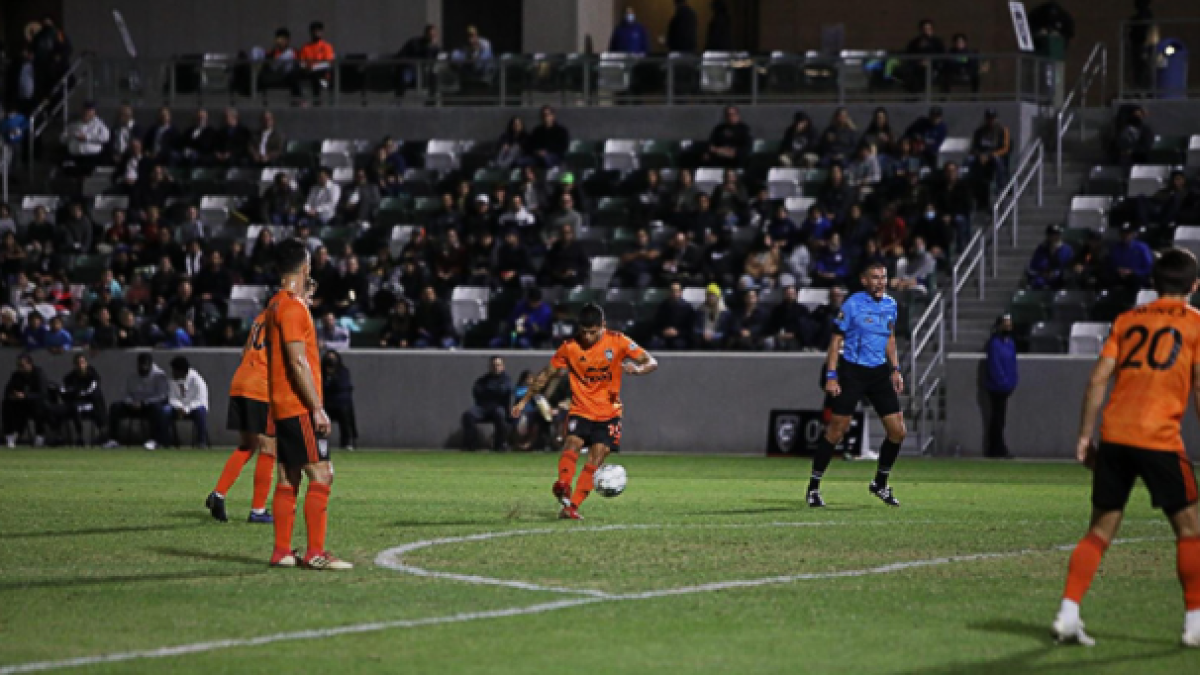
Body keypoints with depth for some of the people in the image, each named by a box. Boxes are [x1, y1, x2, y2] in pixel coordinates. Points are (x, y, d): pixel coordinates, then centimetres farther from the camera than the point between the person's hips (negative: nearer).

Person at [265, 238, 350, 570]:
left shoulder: (276, 304, 15)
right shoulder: (292, 306, -14)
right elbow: (297, 362, -19)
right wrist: (317, 408, -19)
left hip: (283, 406, 10)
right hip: (299, 406, -10)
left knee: (289, 478, 10)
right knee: (321, 474, -10)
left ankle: (282, 551, 11)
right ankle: (315, 552, -14)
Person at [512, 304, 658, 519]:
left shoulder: (618, 342, -7)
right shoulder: (570, 347, -4)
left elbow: (651, 362, -7)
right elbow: (547, 374, 8)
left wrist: (638, 368, -30)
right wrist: (524, 401, 7)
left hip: (609, 413, 0)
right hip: (581, 410, 0)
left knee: (596, 460, -9)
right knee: (573, 443, -27)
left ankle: (571, 507, -9)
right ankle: (562, 486, -49)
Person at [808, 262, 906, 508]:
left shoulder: (890, 304, 8)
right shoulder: (853, 304, -10)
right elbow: (836, 340, -7)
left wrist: (895, 370, 15)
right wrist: (831, 375, -13)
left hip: (879, 373, 6)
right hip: (852, 372, -6)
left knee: (898, 431, 1)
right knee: (836, 430, -7)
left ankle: (880, 484, 19)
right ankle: (814, 487, 4)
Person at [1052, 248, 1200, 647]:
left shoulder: (1127, 320, 15)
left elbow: (1098, 378, 8)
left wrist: (1084, 436, 11)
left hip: (1114, 435, 4)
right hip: (1159, 438, -4)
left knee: (1100, 531, 10)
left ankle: (1067, 615, 0)